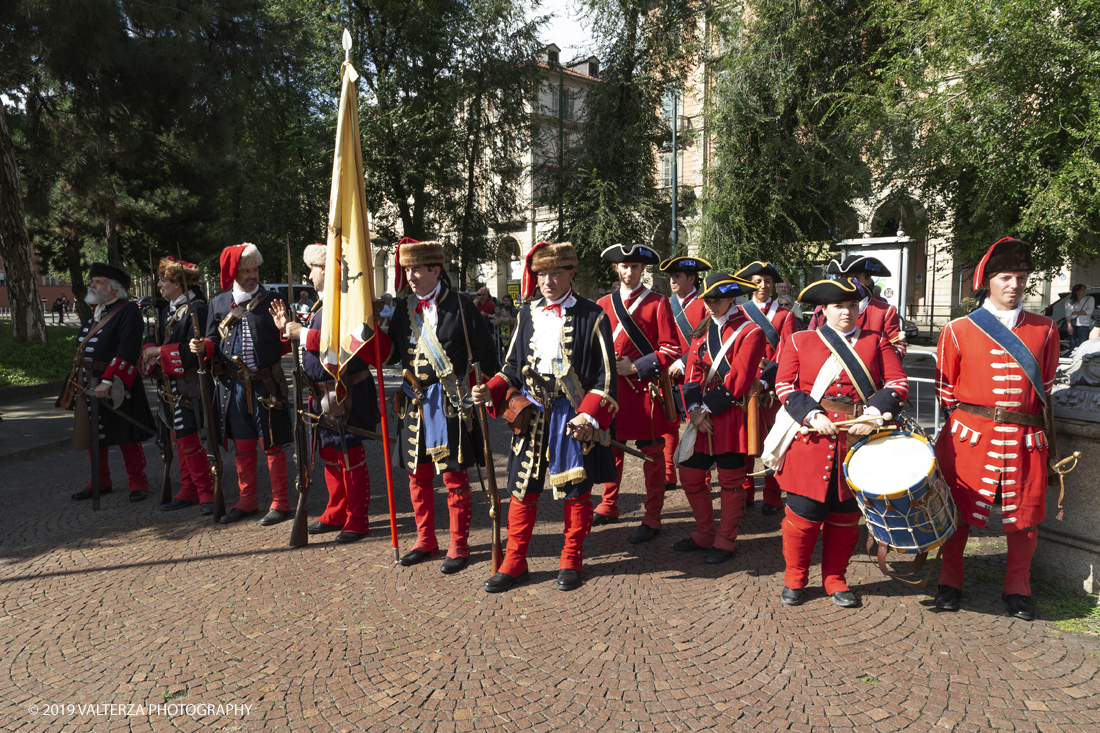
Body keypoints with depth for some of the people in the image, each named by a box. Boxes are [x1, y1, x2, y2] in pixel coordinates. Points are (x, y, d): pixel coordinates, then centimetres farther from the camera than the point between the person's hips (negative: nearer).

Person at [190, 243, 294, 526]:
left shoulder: (273, 300, 0)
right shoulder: (219, 304, 9)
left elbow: (285, 343, -2)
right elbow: (215, 342, 12)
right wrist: (203, 347, -10)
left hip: (265, 385, -3)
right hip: (233, 387, 4)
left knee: (272, 445, 1)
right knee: (242, 447, 13)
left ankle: (280, 503, 12)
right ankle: (247, 501, 26)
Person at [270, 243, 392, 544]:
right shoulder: (322, 304, 16)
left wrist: (304, 334, -22)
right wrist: (288, 328, 14)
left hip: (345, 396, -10)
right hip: (324, 394, 10)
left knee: (350, 457, 1)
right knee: (330, 455, 18)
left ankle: (357, 520, 13)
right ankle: (336, 514, 32)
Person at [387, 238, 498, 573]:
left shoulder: (460, 306, -7)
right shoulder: (403, 309, 8)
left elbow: (485, 356, -3)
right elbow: (390, 354, 11)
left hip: (451, 404, -5)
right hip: (414, 403, 5)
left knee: (454, 476, 2)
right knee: (418, 475, 13)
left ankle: (459, 546, 16)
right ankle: (426, 541, 29)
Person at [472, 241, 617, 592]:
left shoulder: (591, 316, -5)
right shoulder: (528, 315, 8)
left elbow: (606, 375, -7)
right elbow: (514, 365, 13)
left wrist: (589, 416, -17)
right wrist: (491, 392, -5)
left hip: (575, 418, -3)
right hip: (532, 415, 4)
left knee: (576, 491, 8)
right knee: (522, 488, 7)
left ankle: (571, 561, 26)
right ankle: (514, 563, 21)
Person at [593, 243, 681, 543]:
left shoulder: (658, 303, -2)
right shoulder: (604, 304, 9)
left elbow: (671, 349, -7)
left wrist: (635, 367, -14)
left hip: (645, 387, -4)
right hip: (611, 386, 4)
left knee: (652, 453, 4)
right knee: (611, 448, 14)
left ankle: (652, 519, 14)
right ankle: (608, 506, 30)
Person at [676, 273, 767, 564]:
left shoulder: (750, 332, -7)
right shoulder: (703, 329, 13)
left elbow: (737, 380, -15)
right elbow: (692, 371, 6)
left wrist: (708, 408, -14)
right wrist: (694, 409, -8)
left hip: (732, 417, -6)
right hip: (703, 417, 6)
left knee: (730, 480, 6)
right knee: (690, 474, 9)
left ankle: (725, 541, 21)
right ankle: (705, 534, 28)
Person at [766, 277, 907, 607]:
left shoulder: (876, 342, 11)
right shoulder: (799, 341, 6)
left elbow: (898, 383, 2)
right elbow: (785, 386, -1)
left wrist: (873, 414, -14)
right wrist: (813, 416, -14)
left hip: (858, 440, 2)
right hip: (810, 441, -2)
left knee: (846, 514, 10)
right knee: (804, 510, 1)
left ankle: (835, 579, 28)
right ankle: (794, 579, 21)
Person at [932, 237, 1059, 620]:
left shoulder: (1045, 330, 8)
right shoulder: (958, 330, 1)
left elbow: (1045, 385, 17)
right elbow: (946, 389, 7)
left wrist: (1029, 416, 13)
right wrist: (966, 419, 5)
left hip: (1026, 439, 2)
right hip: (969, 437, -2)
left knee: (1024, 517, 10)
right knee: (960, 511, 6)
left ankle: (1018, 589, 28)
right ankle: (950, 582, 23)